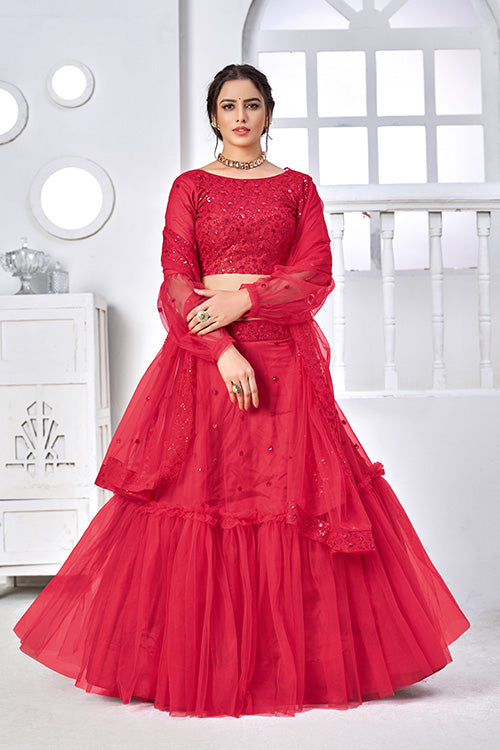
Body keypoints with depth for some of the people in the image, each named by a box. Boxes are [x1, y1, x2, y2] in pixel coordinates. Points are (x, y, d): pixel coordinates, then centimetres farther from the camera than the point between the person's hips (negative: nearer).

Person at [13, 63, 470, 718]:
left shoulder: (297, 187, 11)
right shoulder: (189, 188, 8)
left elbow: (316, 277, 1)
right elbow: (177, 282, -2)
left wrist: (245, 299, -12)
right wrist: (225, 351, -15)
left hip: (285, 355, 1)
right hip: (205, 356, 0)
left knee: (290, 498, -2)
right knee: (200, 495, -3)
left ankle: (291, 659, 11)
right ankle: (201, 663, 10)